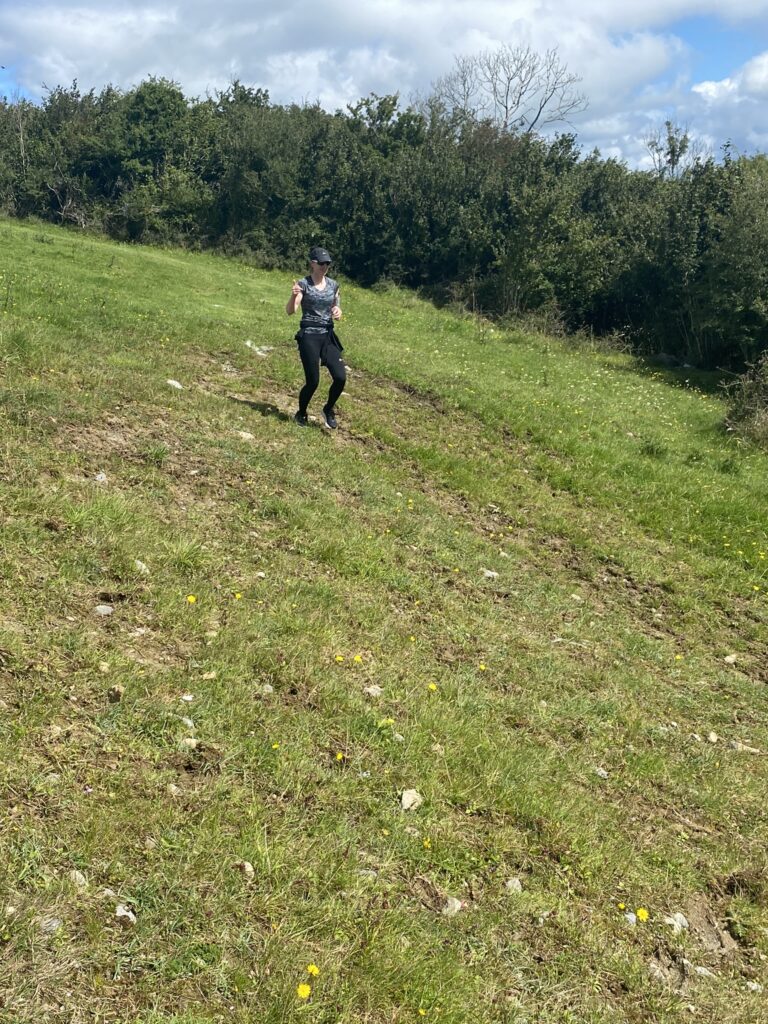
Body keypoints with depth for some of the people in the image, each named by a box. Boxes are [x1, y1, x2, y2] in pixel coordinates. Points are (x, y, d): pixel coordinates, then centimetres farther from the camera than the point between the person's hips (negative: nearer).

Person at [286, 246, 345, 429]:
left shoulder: (333, 284, 8)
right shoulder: (304, 284, -6)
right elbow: (290, 311, -15)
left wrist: (338, 313, -6)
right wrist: (293, 295, -35)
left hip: (328, 336, 4)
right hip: (309, 336, -4)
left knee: (340, 377, -9)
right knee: (313, 381, -5)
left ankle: (329, 409, 17)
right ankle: (301, 414, 22)